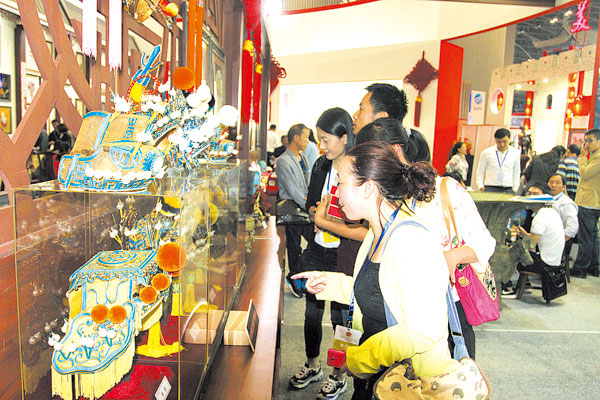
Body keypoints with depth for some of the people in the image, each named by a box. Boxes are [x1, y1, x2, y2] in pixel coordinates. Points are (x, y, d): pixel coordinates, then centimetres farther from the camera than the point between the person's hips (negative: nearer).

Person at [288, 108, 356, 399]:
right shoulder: (321, 165, 6)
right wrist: (315, 212, -4)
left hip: (344, 256, -6)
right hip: (317, 250, 6)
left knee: (341, 316, 8)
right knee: (312, 311, 18)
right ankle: (312, 366, 40)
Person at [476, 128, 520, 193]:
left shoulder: (515, 153, 8)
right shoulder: (486, 153, 3)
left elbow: (516, 173, 18)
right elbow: (480, 172, 9)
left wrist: (515, 188, 14)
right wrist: (481, 187, -1)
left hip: (508, 190, 2)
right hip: (490, 189, -1)